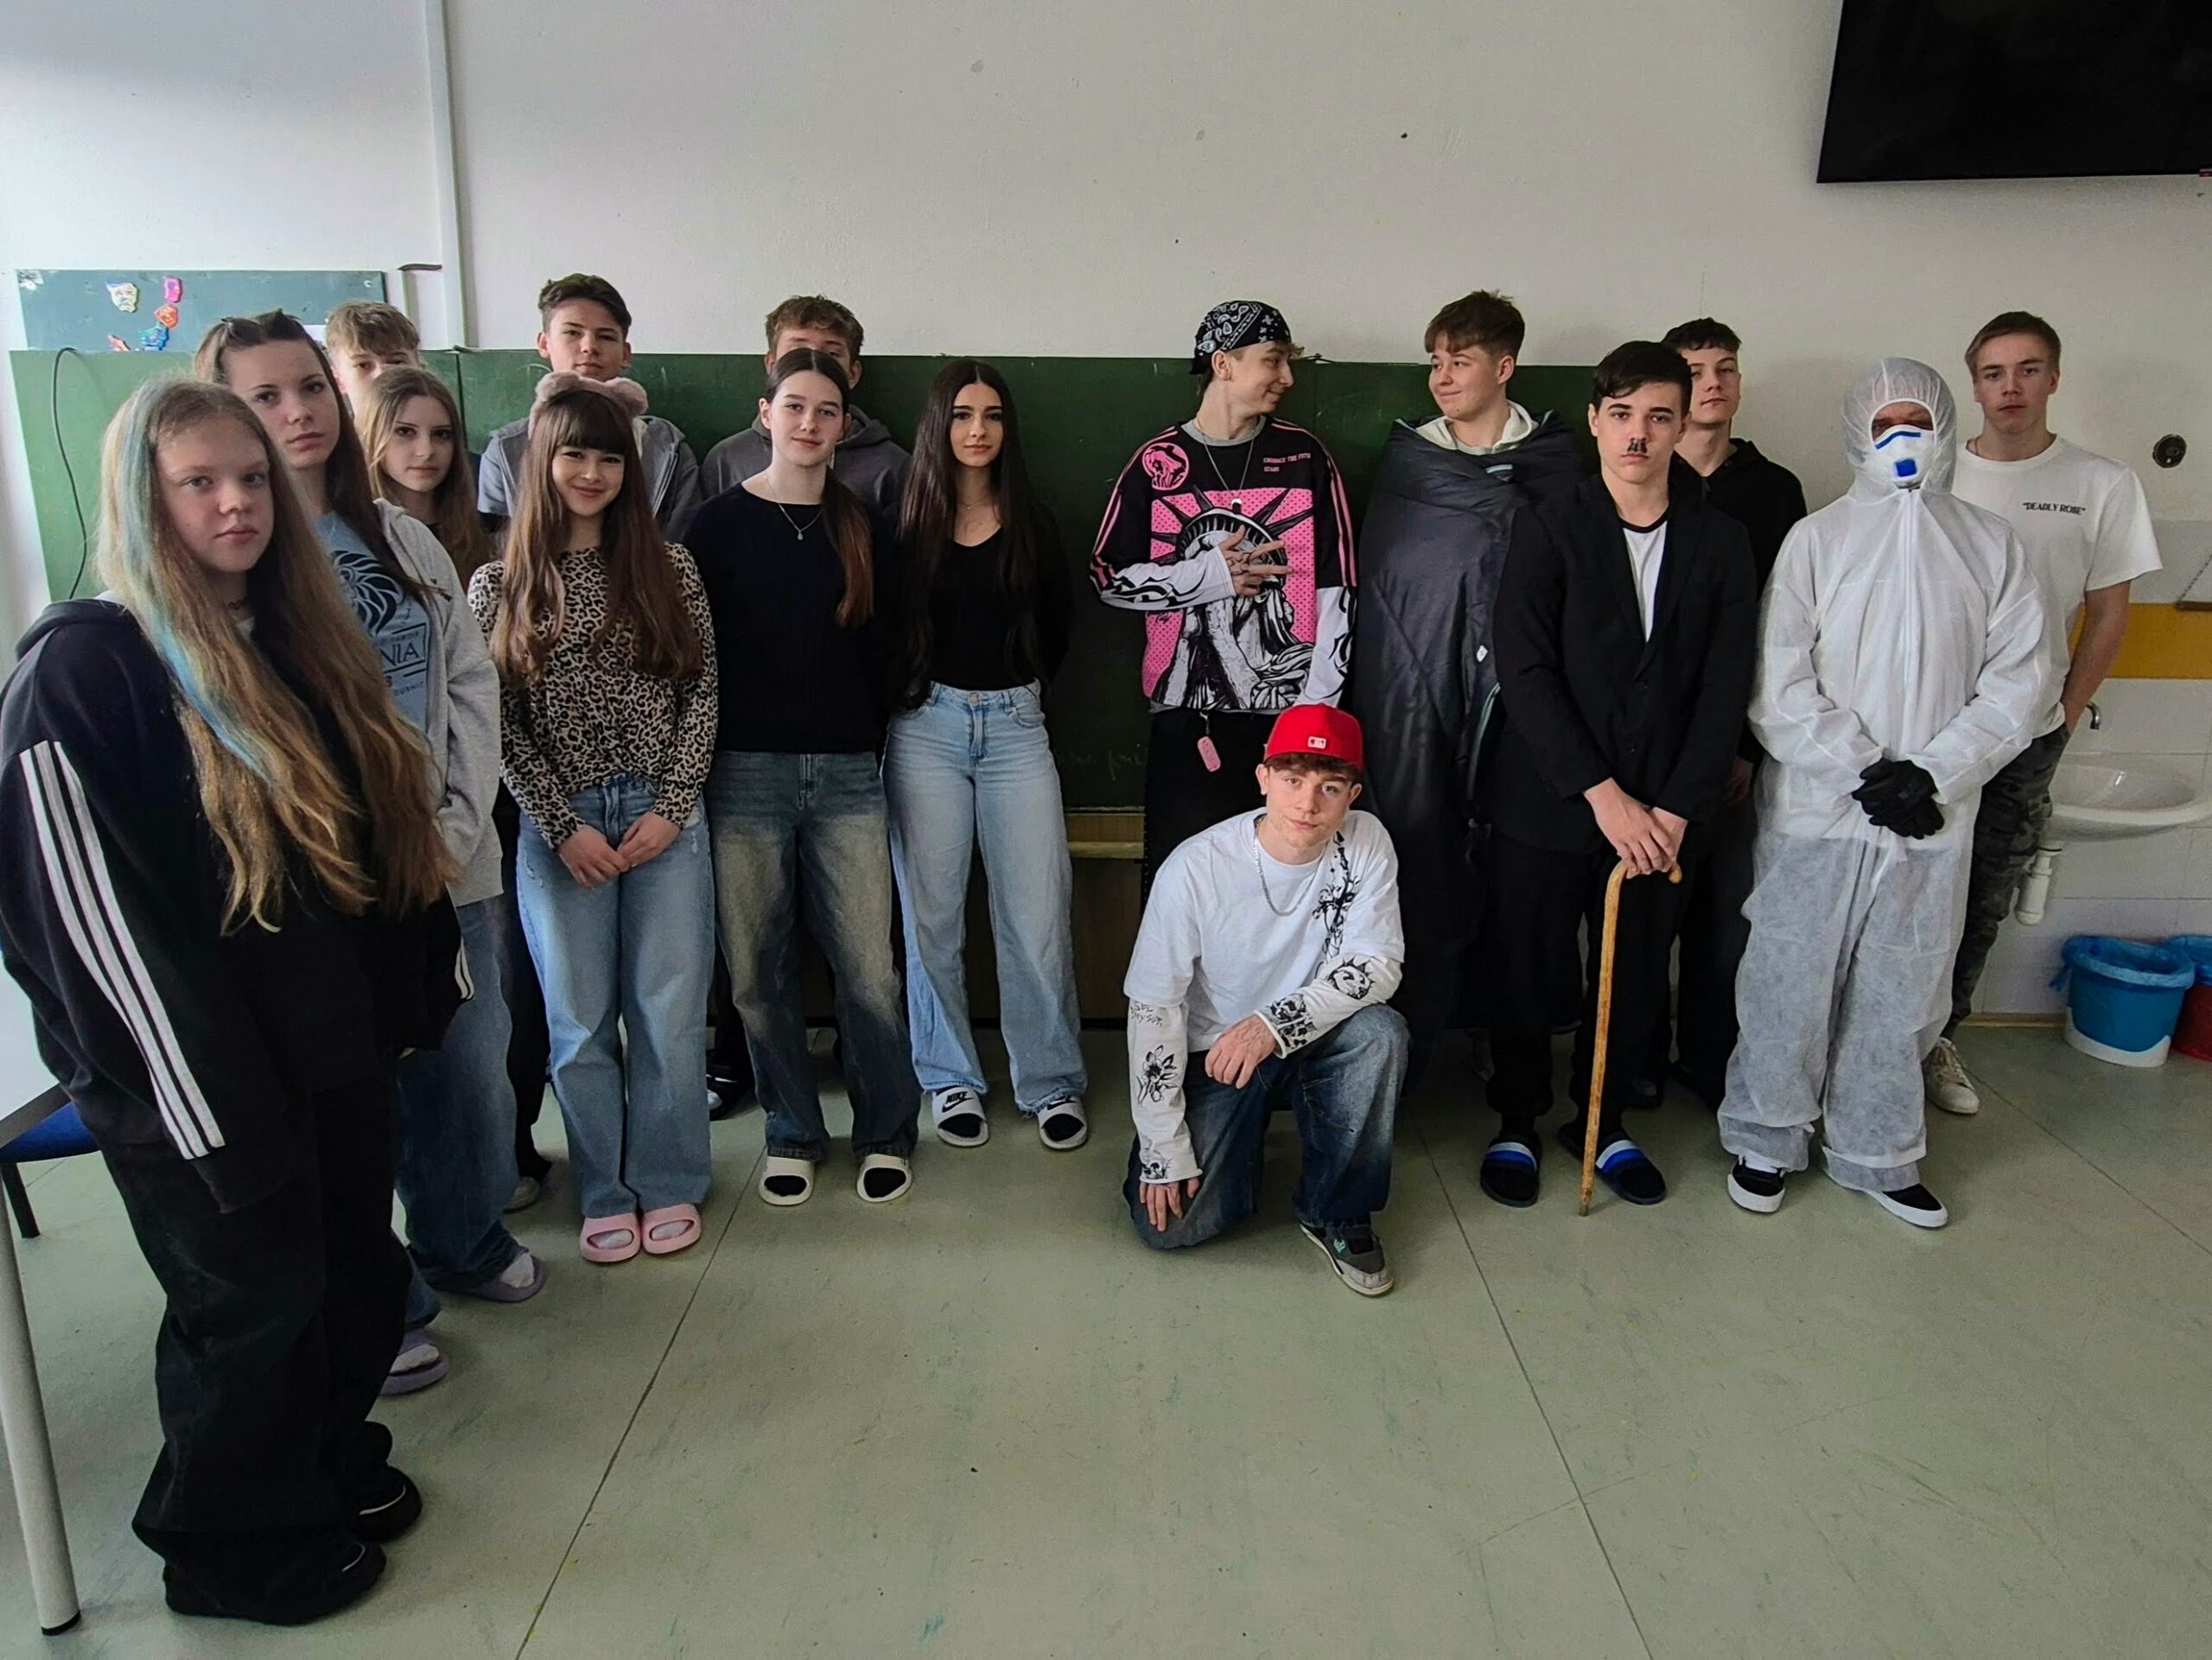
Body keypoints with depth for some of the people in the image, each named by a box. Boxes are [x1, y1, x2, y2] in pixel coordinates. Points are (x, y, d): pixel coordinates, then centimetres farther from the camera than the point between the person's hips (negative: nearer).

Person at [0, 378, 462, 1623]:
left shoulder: (293, 641, 9)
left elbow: (377, 839, 14)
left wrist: (412, 989, 11)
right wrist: (209, 1108, -18)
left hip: (339, 1043, 7)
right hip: (202, 1075, -7)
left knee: (358, 1276, 17)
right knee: (257, 1303, 8)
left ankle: (331, 1464, 42)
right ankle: (236, 1550, 32)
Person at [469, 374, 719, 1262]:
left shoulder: (667, 570, 3)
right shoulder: (498, 586, 2)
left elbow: (700, 695, 2)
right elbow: (500, 724, 0)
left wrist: (671, 807, -7)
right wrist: (564, 826, -7)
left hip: (664, 817, 0)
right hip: (558, 828, 0)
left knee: (669, 1011, 5)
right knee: (580, 1020, 8)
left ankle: (667, 1184, 22)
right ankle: (605, 1192, 24)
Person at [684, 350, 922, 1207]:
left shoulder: (863, 528, 9)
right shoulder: (721, 522, 3)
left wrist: (878, 742, 6)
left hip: (847, 773, 1)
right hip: (746, 772, -1)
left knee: (868, 966, -1)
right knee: (758, 968, 5)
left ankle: (887, 1132, 18)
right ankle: (793, 1133, 23)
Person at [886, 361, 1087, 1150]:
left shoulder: (1032, 527, 9)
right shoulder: (907, 523, 4)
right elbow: (880, 628, 7)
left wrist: (1019, 690, 10)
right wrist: (902, 695, 1)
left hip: (1015, 724, 1)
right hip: (926, 724, -1)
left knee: (1037, 913, -2)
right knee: (932, 914, 4)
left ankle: (1051, 1084, 10)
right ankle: (951, 1080, 18)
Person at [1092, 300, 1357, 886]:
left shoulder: (1305, 457, 6)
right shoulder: (1159, 463, 5)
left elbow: (1335, 591, 2)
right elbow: (1109, 578, 5)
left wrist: (1316, 706, -6)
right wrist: (1210, 576, -7)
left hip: (1291, 707, 1)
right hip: (1185, 713, 0)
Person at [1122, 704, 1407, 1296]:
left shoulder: (1366, 843, -13)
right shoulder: (1196, 868, -21)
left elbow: (1378, 964, -17)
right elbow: (1153, 1009, -16)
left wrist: (1273, 1024, -33)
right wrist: (1165, 1150, -16)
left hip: (1316, 1044, 2)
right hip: (1212, 1055, -2)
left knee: (1379, 1031, -31)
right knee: (1170, 1223, -17)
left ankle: (1339, 1213, -7)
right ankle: (1241, 1139, 19)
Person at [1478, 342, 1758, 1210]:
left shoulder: (1722, 544, 5)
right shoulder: (1548, 529, -3)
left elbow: (1725, 690, 2)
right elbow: (1525, 673, -11)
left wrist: (1677, 809, -8)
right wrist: (1601, 795, -16)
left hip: (1659, 813, 3)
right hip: (1544, 804, -2)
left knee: (1637, 983, 10)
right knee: (1530, 977, 7)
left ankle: (1601, 1122, 32)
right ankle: (1517, 1123, 28)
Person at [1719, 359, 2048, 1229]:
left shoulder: (1993, 545, 6)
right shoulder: (1817, 538, 1)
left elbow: (2019, 681, 1)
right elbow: (1780, 686, -6)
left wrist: (1934, 774, -11)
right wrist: (1869, 771, -13)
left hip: (1936, 821, 2)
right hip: (1816, 809, -2)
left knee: (1902, 995, 11)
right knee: (1791, 984, 5)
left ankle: (1877, 1153, 27)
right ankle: (1766, 1139, 23)